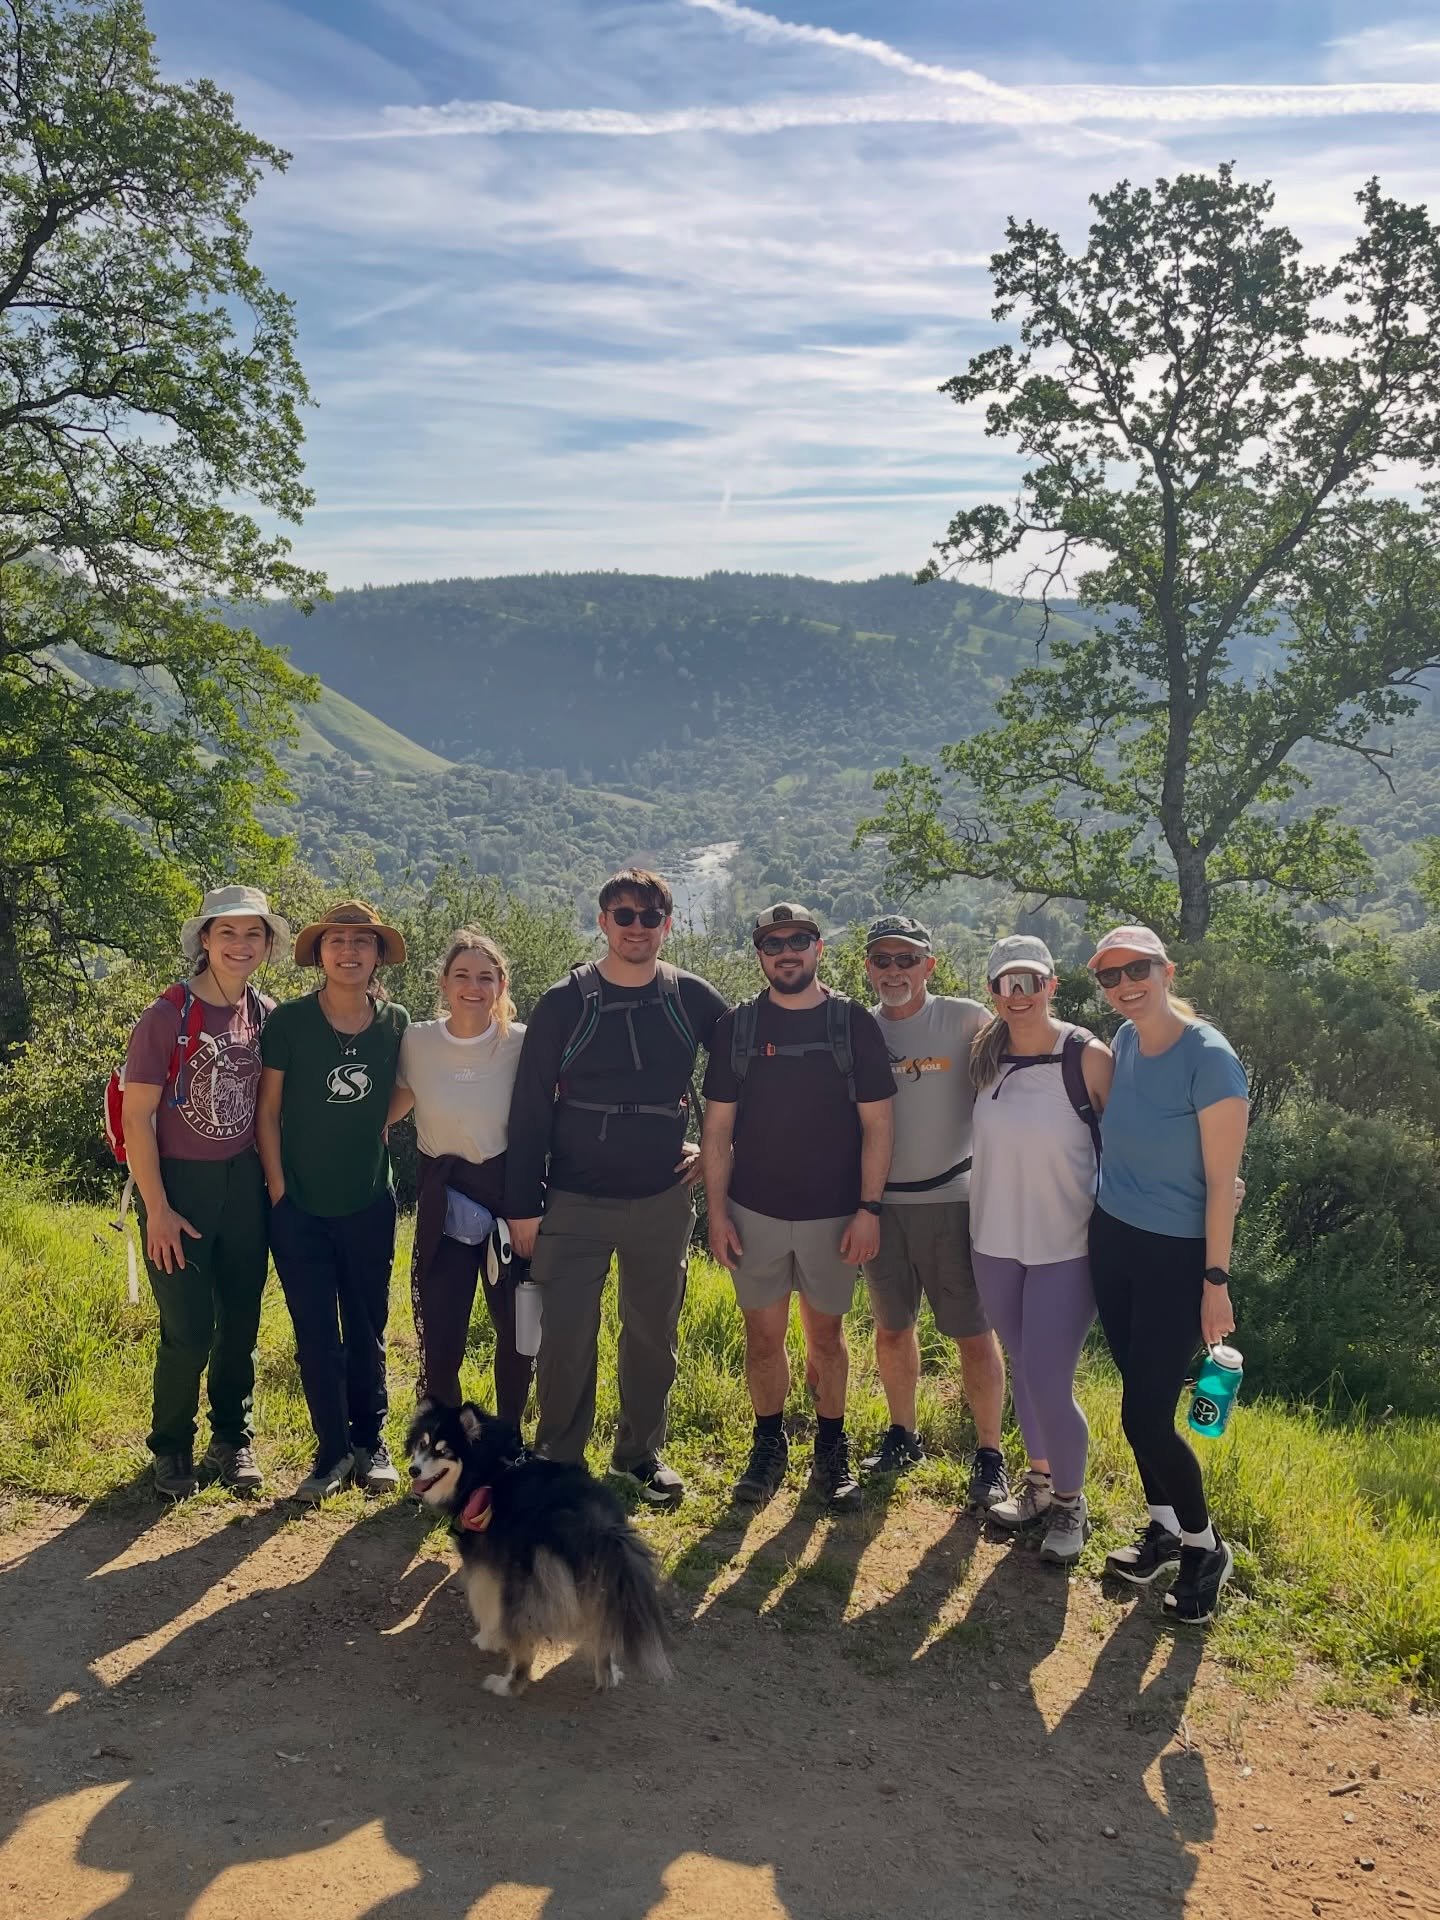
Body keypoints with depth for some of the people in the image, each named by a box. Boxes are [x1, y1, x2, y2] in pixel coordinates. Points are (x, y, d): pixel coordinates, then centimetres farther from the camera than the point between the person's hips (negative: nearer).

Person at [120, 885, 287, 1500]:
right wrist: (157, 1209, -13)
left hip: (243, 1184, 4)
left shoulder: (266, 1015, 3)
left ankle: (232, 1441, 31)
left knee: (240, 1324, 12)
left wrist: (274, 1180, 6)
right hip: (178, 1185, -4)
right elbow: (137, 1116, -11)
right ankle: (172, 1449, 22)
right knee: (188, 1333, -1)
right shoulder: (168, 1015, -12)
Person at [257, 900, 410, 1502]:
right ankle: (333, 1448, 20)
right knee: (316, 1334, 5)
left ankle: (371, 1442, 27)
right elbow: (268, 1111, -3)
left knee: (367, 1330, 12)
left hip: (369, 1204, 2)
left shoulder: (396, 1024, -2)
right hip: (300, 1205, -1)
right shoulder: (288, 1021, -8)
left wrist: (360, 1131, 0)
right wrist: (279, 1190, -6)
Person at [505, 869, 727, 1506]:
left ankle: (640, 1453, 30)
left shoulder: (692, 998, 1)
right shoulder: (564, 1003, -4)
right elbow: (529, 1110, -2)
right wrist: (523, 1206, -4)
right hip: (575, 1204, -2)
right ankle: (557, 1460, 17)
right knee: (564, 1338, -1)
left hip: (662, 1202, 2)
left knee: (654, 1335, 12)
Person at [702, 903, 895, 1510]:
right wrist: (717, 1213, -3)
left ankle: (831, 1450, 25)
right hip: (755, 1211, 1)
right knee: (763, 1335, 8)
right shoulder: (736, 1027, 1)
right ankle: (768, 1445, 25)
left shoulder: (854, 1023, -3)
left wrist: (869, 1209, -8)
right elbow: (717, 1128, 2)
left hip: (833, 1213, -1)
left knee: (826, 1333, 10)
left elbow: (877, 1124, -2)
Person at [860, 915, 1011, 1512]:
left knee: (974, 1332, 3)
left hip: (951, 1198, -3)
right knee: (891, 1328, 15)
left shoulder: (967, 1021, -6)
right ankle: (902, 1436, 32)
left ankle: (989, 1456, 16)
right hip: (881, 1201, 4)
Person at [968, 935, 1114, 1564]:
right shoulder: (986, 1056, 0)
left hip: (1065, 1248, -4)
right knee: (1022, 1369, 17)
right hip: (996, 1242, 5)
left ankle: (1070, 1503, 21)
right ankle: (1040, 1482, 37)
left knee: (1048, 1384, -4)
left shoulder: (1088, 1057, -14)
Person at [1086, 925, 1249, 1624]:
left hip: (1176, 1257, -6)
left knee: (1146, 1414, -3)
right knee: (1140, 1398, 14)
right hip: (1111, 1240, 6)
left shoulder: (1209, 1058, -19)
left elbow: (1222, 1182, -16)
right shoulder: (1124, 1042, 1)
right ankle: (1164, 1526, 33)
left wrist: (1215, 1280, -15)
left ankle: (1206, 1547, 19)